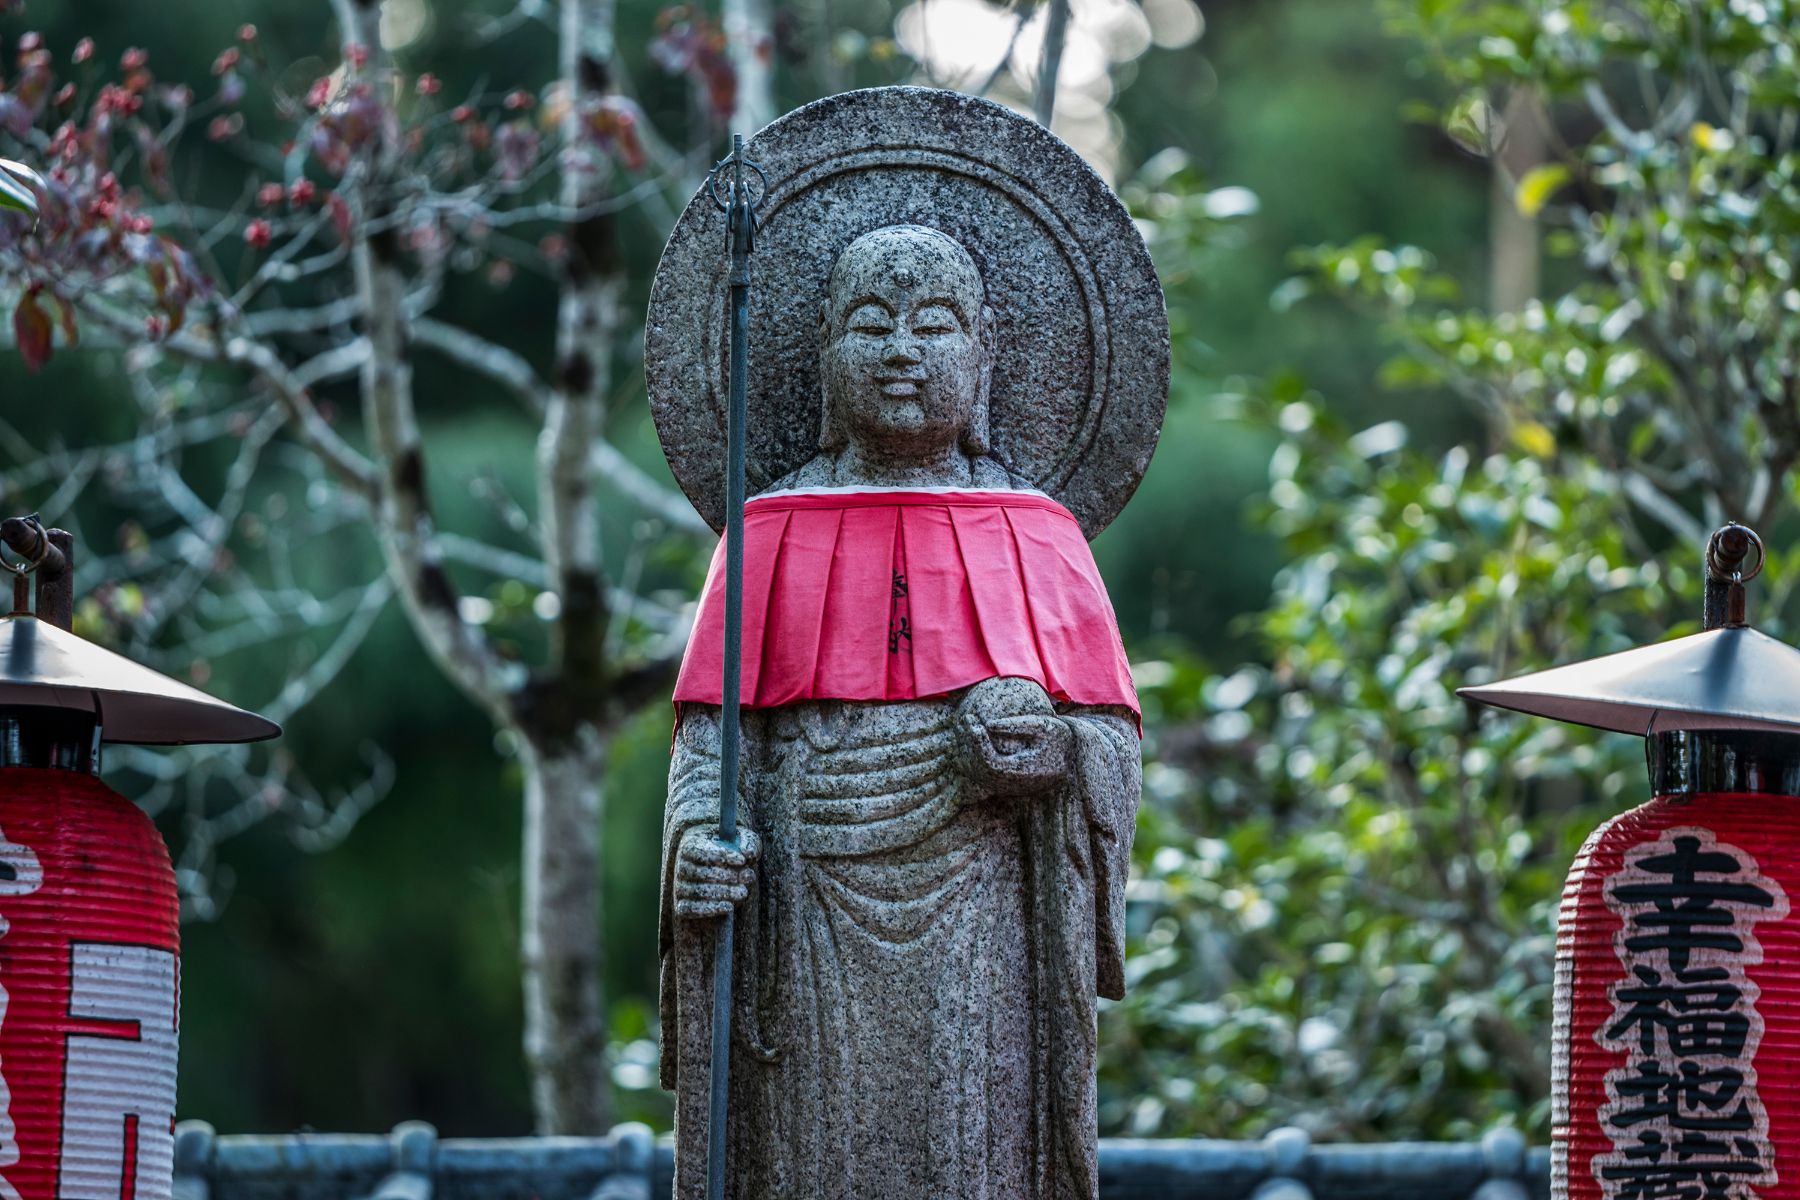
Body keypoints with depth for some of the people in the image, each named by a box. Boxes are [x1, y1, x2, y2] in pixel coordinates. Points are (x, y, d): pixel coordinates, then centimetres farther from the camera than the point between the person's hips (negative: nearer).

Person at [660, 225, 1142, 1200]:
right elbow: (710, 729, 5)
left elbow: (1115, 751, 7)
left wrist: (1047, 746, -15)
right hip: (808, 944, 0)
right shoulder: (774, 533, 9)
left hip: (981, 933, 0)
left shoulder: (1036, 537, 9)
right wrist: (696, 839, -14)